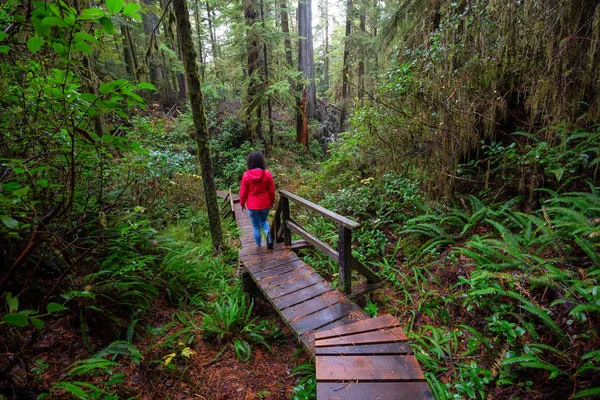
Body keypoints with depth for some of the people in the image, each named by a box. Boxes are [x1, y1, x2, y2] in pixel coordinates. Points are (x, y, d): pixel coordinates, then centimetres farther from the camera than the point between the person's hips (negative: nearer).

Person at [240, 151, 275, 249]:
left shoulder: (246, 175, -10)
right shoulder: (267, 174, -9)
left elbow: (243, 192, -4)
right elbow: (272, 190, -2)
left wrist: (242, 203, 12)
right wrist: (272, 201, 14)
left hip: (252, 205, -1)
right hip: (265, 204, 1)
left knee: (256, 226, 14)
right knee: (264, 221, 24)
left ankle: (258, 246, 22)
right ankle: (268, 234, -3)